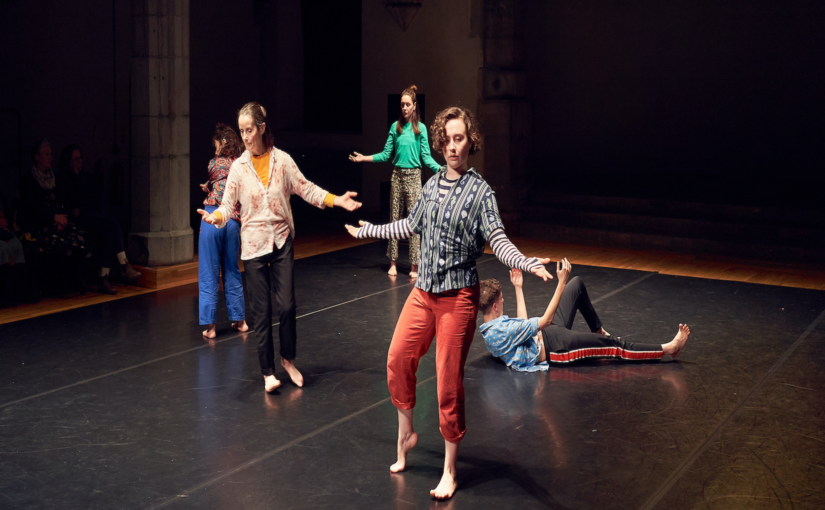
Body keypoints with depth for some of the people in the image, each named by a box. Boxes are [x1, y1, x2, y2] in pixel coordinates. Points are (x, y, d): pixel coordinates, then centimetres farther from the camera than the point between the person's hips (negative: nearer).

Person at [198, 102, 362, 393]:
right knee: (261, 311, 3)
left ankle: (287, 359, 21)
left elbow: (305, 189, 5)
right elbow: (228, 205, -5)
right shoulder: (238, 167, -2)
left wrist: (336, 200, -5)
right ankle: (268, 372, 15)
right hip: (253, 244, 0)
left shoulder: (282, 160, -1)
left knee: (287, 305, -4)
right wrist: (216, 216, -27)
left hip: (281, 240, 0)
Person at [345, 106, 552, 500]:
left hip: (458, 297, -5)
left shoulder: (480, 191, -8)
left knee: (448, 382, -1)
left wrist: (528, 263, -36)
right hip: (423, 292, 5)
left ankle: (450, 472, 12)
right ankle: (405, 435, 32)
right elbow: (410, 225, 24)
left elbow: (498, 239, -17)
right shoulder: (432, 185, 9)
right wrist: (368, 230, 34)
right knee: (398, 361, 5)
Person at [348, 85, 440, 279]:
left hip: (413, 176, -3)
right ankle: (393, 263, 14)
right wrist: (364, 158, 5)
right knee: (395, 219, 7)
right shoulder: (395, 126, 6)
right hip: (397, 175, 3)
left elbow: (426, 157, -2)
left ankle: (414, 266, 3)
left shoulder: (421, 128, -1)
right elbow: (386, 154, 9)